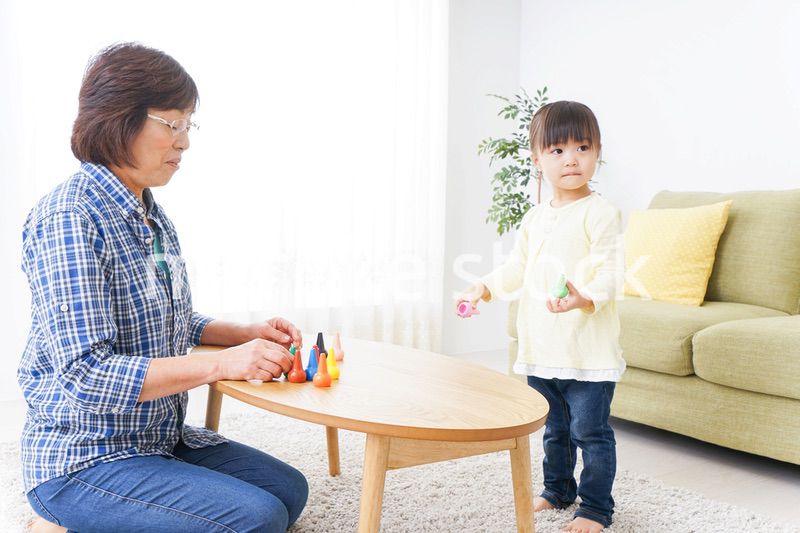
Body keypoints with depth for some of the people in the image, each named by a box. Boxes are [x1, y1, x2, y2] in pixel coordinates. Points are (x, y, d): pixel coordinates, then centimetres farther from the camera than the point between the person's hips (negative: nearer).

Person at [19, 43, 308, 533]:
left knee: (289, 489, 10)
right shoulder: (69, 217, -20)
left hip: (161, 438, 9)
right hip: (84, 457, -9)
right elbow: (87, 374, -26)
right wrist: (221, 364, -28)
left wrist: (249, 335, 1)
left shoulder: (152, 216, 7)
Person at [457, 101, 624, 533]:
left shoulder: (599, 212, -10)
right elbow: (516, 268, 17)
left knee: (589, 431, 3)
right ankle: (557, 490, 40)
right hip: (541, 347, 7)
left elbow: (609, 271, -18)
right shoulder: (534, 218, 11)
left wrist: (586, 298, -37)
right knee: (553, 428, 21)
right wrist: (483, 288, 3)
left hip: (588, 348, -6)